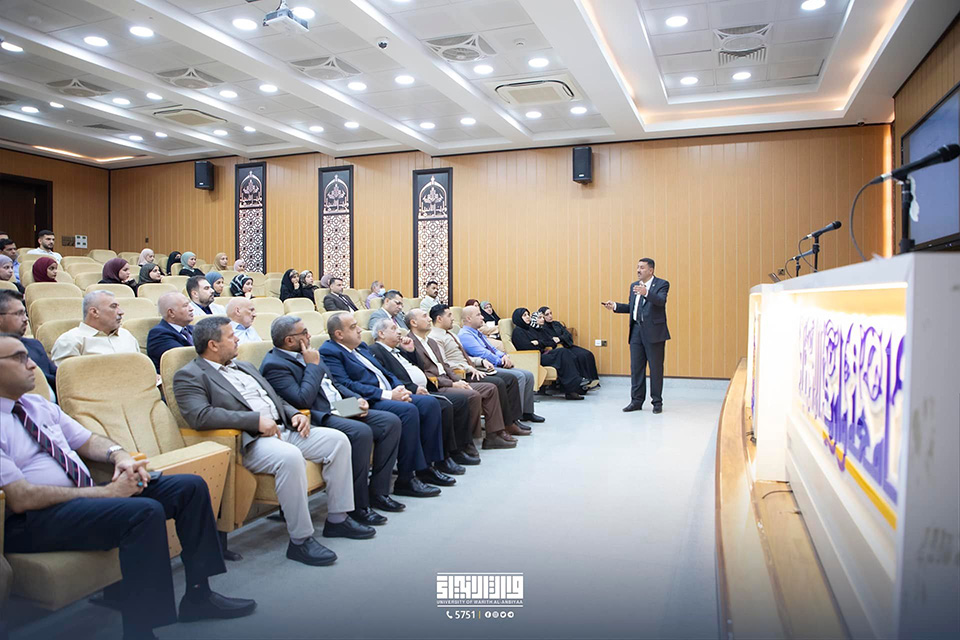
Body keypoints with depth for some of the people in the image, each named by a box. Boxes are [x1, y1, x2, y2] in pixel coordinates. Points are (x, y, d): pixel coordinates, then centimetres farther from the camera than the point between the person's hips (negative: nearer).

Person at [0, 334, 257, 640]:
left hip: (86, 494, 9)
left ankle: (198, 595, 3)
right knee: (145, 511, -34)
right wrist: (107, 492, -18)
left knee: (190, 486, -3)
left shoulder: (39, 405, 14)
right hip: (30, 522, -9)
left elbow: (88, 441, 19)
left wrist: (119, 455, -4)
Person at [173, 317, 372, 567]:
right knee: (290, 456, -36)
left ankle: (337, 519, 3)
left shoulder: (245, 367, 25)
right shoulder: (189, 376, -1)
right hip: (247, 442, -8)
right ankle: (300, 539, -22)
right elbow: (200, 416, -18)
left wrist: (295, 414, 6)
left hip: (283, 430, 8)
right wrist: (256, 420, -22)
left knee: (337, 439, -6)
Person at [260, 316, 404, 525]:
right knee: (360, 432, -33)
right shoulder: (274, 365, -11)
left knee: (391, 421, -4)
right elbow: (302, 400, -23)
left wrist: (357, 398, 7)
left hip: (340, 410, 10)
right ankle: (358, 505, -19)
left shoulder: (304, 355, 18)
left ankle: (378, 491, 2)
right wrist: (313, 365, -12)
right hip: (317, 419, -10)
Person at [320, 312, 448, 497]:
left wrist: (400, 388, 1)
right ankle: (406, 479, -22)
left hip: (389, 395, 10)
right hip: (368, 402, -9)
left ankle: (425, 466, 1)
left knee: (430, 403, -6)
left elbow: (384, 372, 23)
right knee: (408, 410, -30)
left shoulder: (361, 346, 22)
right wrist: (388, 395, -20)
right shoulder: (329, 352, -7)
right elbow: (346, 386, -19)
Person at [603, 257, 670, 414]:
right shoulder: (634, 286, 16)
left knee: (656, 367, 1)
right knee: (636, 367, 8)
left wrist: (646, 293, -39)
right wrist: (615, 306, 6)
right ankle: (636, 401, 16)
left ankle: (657, 402, 12)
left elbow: (661, 301, -23)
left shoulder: (661, 284, -4)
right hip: (636, 330, 6)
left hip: (654, 331, -6)